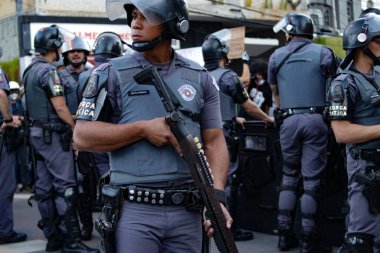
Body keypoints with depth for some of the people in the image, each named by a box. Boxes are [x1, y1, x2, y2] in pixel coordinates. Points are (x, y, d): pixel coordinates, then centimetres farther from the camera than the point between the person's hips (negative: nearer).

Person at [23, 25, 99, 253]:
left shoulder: (30, 70, 15)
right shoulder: (48, 71, -14)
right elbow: (60, 108, -17)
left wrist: (69, 118, 18)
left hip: (38, 132, 10)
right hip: (53, 134, -10)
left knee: (45, 186, 9)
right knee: (65, 186, -9)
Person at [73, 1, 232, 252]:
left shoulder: (200, 78, 7)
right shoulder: (112, 74, -1)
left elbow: (214, 141, 5)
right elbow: (82, 136, -5)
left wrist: (217, 196, -9)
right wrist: (142, 129, -14)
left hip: (188, 212, 3)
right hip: (134, 211, -3)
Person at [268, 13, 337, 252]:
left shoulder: (276, 56, 7)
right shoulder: (323, 53, 1)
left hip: (288, 121, 2)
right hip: (316, 119, -2)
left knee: (289, 176, 14)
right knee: (312, 179, 1)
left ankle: (285, 234, 13)